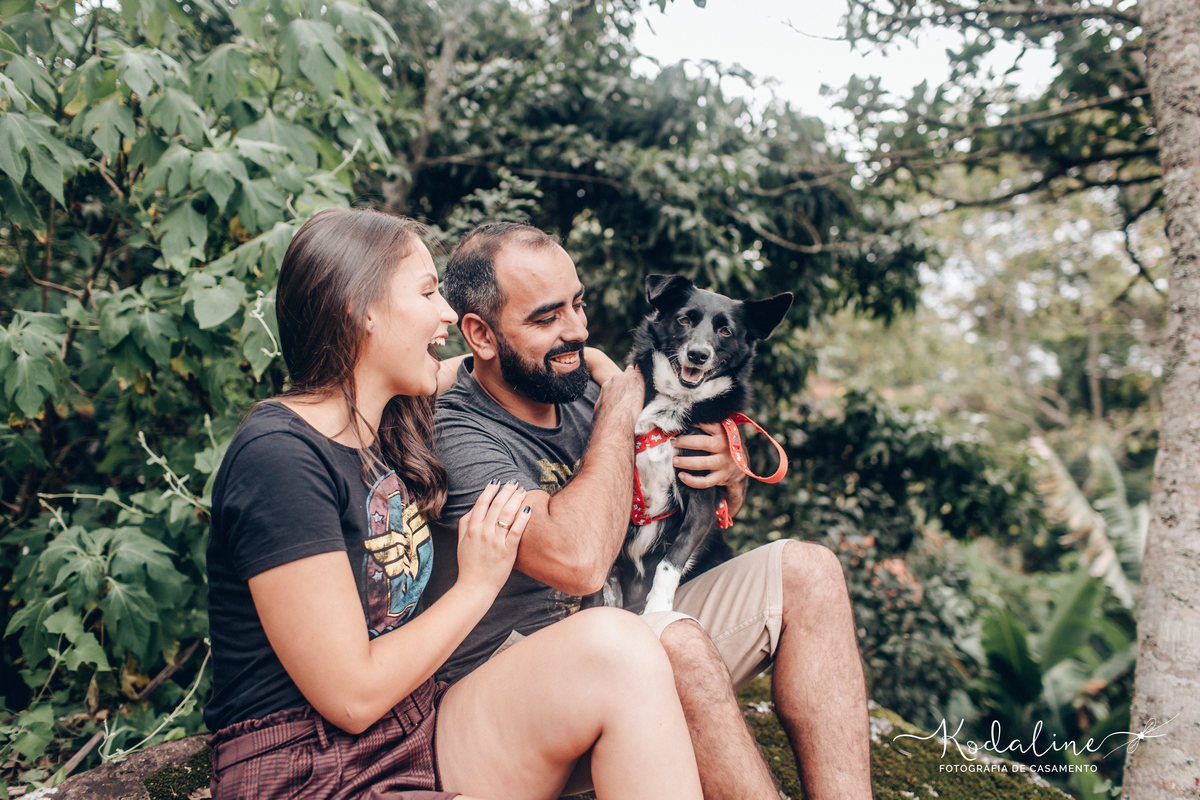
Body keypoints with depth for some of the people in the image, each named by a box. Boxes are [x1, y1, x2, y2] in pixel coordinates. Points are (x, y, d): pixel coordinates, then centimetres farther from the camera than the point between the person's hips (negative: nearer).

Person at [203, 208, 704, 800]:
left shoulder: (394, 430, 8)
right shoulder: (278, 456, -17)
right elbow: (352, 697, -18)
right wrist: (478, 584, -7)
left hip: (414, 736, 8)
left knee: (619, 647, -19)